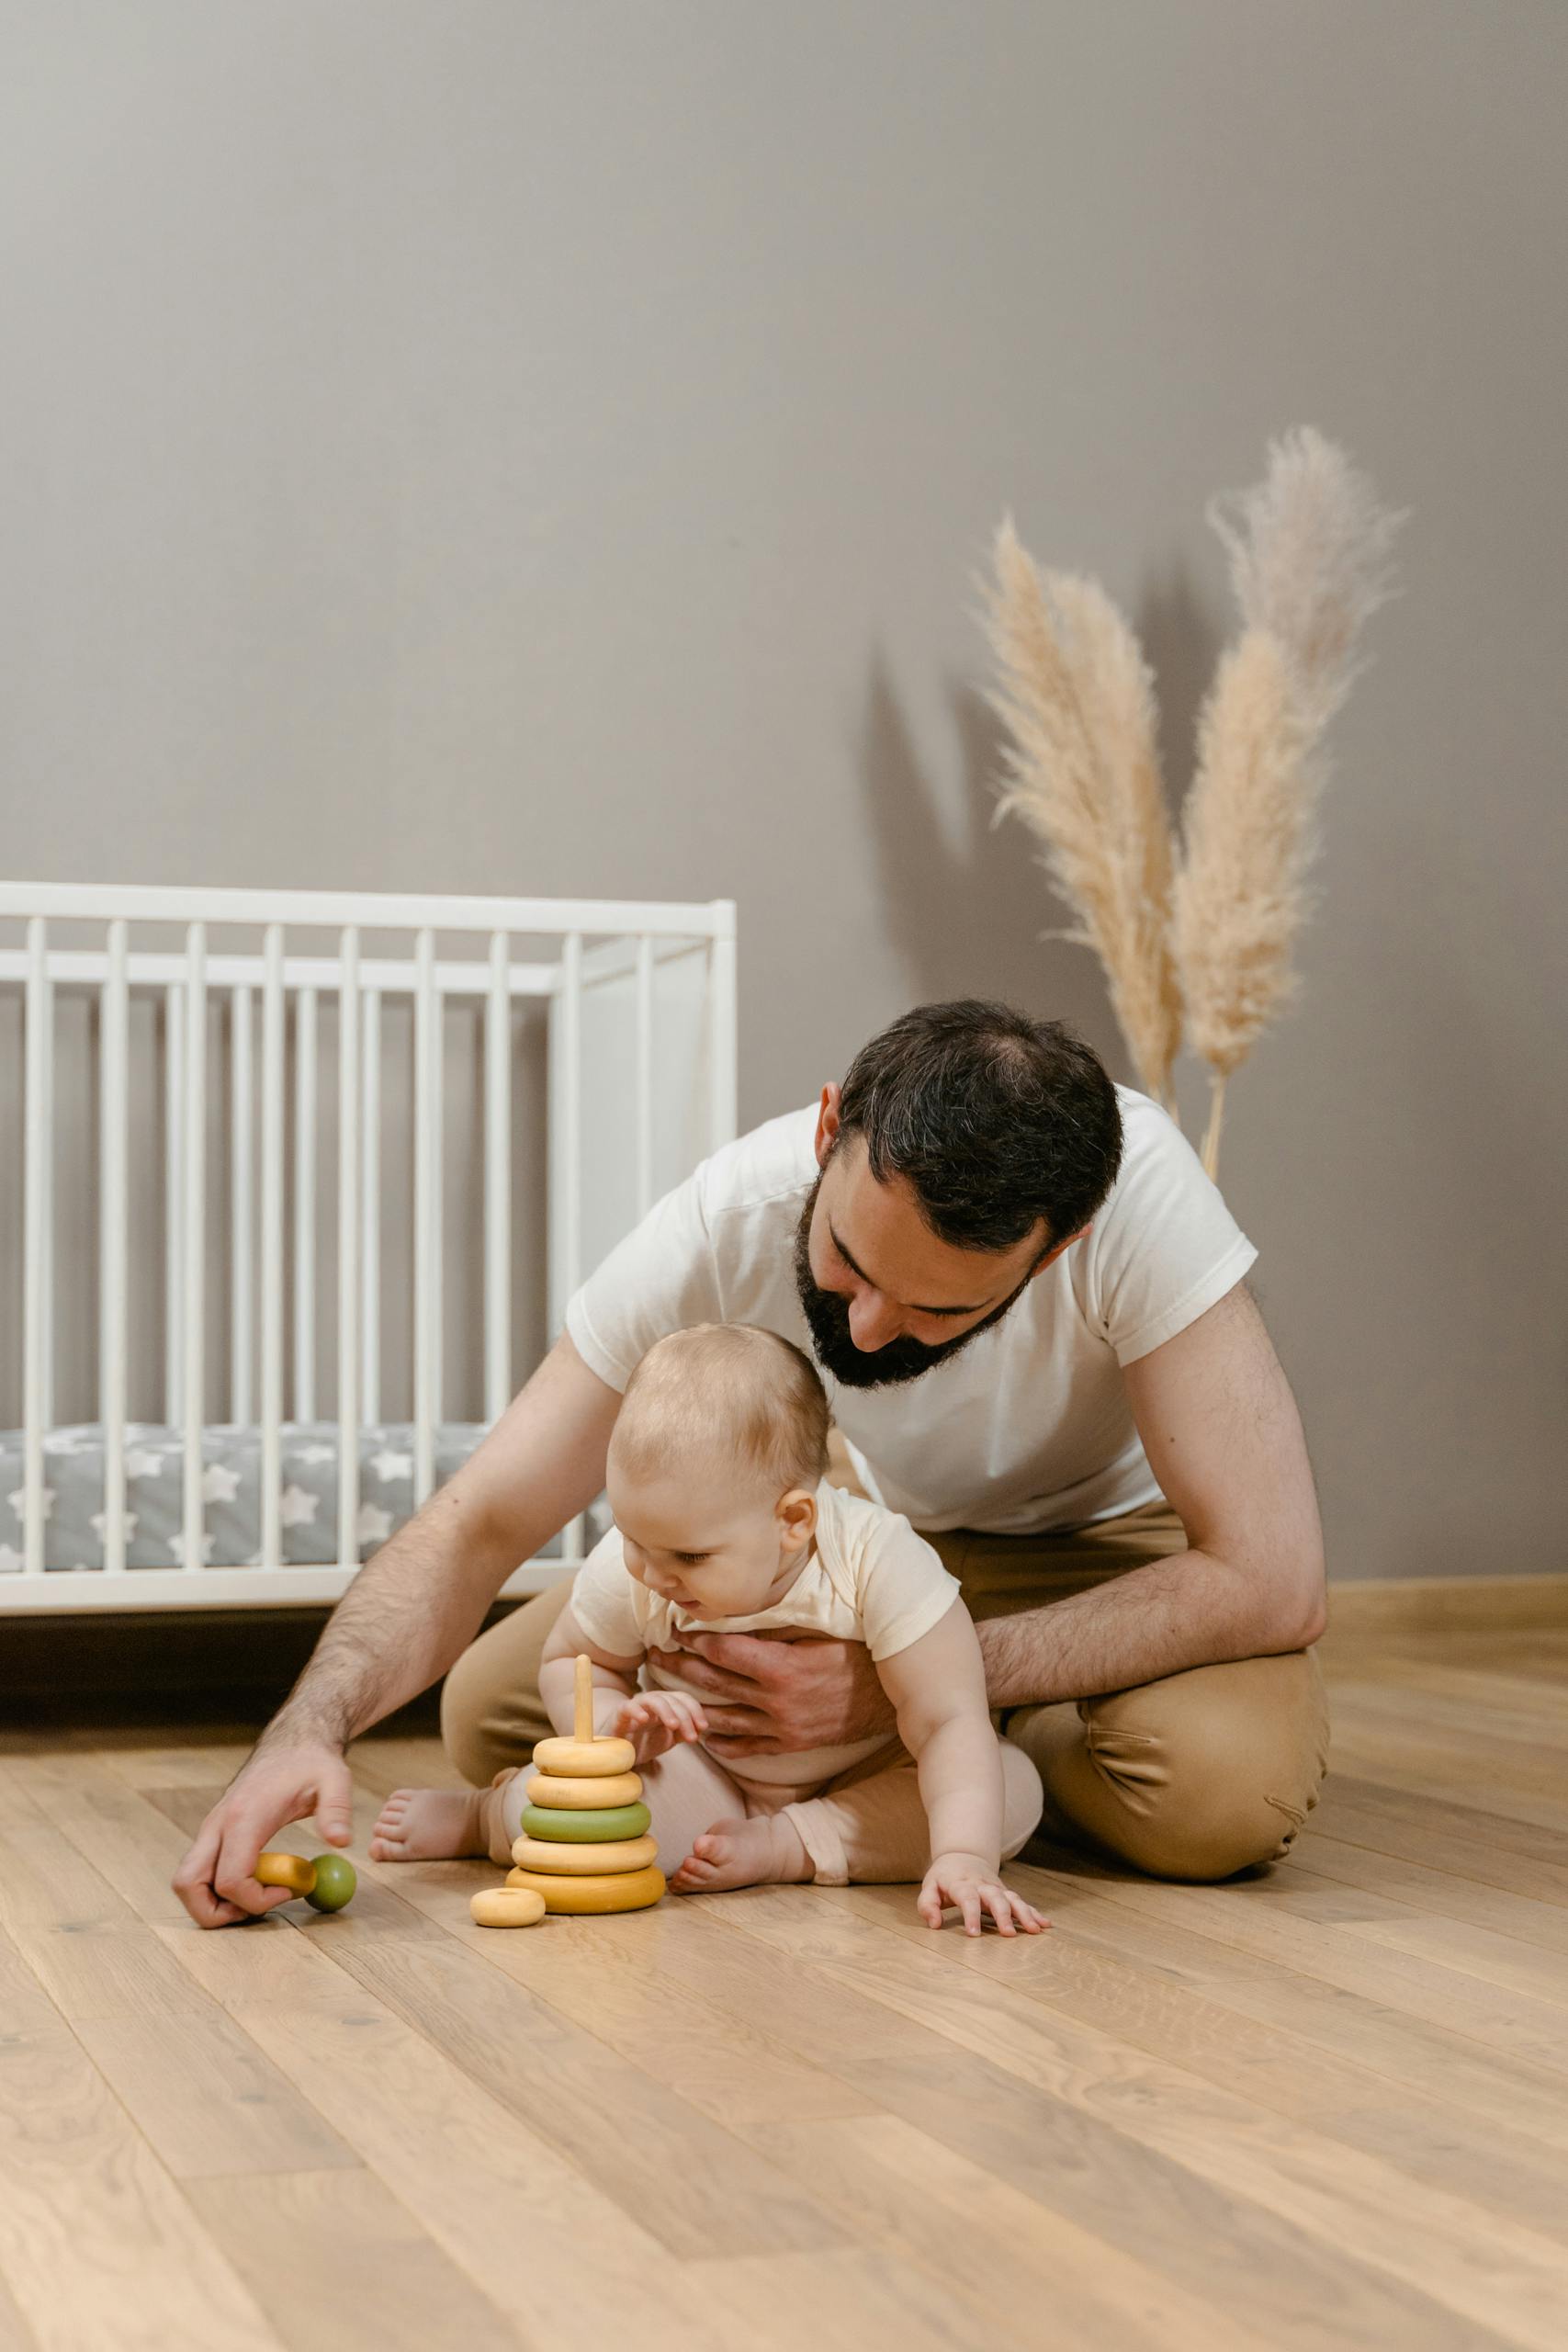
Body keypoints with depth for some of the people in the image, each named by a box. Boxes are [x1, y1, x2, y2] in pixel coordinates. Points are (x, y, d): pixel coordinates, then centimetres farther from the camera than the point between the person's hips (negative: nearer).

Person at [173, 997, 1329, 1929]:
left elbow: (1274, 1580, -35)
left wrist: (904, 1684, -38)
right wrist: (309, 1729, -44)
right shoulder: (723, 1224, -30)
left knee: (1226, 1781, -35)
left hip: (1101, 1538, -2)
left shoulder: (1136, 1183, -38)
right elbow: (479, 1525, -24)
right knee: (492, 1707, -13)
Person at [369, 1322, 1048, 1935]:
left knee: (1015, 1788, -27)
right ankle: (485, 1817, 7)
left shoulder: (878, 1563, -32)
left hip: (862, 1777, 0)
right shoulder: (624, 1572, -22)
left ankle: (782, 1847, -19)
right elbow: (569, 1659, 0)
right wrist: (613, 1721, -23)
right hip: (704, 1775, 0)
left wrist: (961, 1858, -45)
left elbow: (948, 1723, -31)